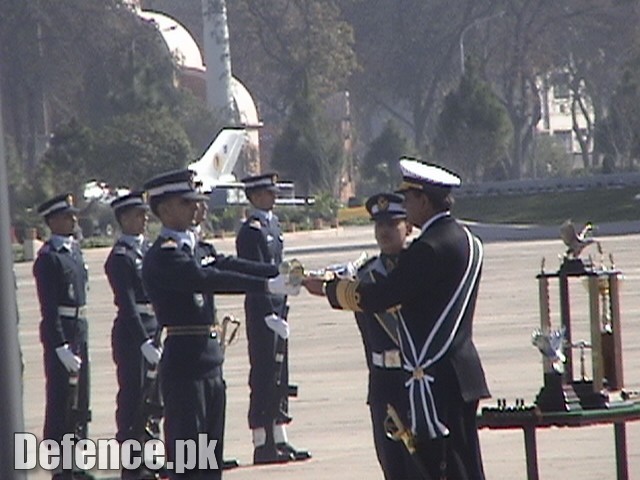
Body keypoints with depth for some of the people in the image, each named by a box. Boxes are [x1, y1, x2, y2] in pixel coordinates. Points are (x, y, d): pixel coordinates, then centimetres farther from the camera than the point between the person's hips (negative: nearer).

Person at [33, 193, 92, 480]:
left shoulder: (74, 249, 13)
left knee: (79, 402, 14)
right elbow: (49, 308, -18)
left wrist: (81, 336, 17)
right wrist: (61, 346, -22)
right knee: (61, 401, -4)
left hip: (80, 330, 9)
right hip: (60, 333, -9)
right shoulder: (49, 258, -14)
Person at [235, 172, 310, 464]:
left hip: (276, 310, 9)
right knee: (264, 375, -7)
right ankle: (262, 444, -5)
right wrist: (270, 314, -22)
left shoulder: (272, 224, 15)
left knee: (279, 377, 11)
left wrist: (282, 308, 17)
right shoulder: (252, 231, -14)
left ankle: (279, 441, 16)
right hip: (262, 311, -9)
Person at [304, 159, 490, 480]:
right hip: (465, 373, 10)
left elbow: (378, 299, -19)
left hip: (435, 380, -10)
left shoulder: (429, 248, -18)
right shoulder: (466, 241, 12)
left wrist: (328, 288, -5)